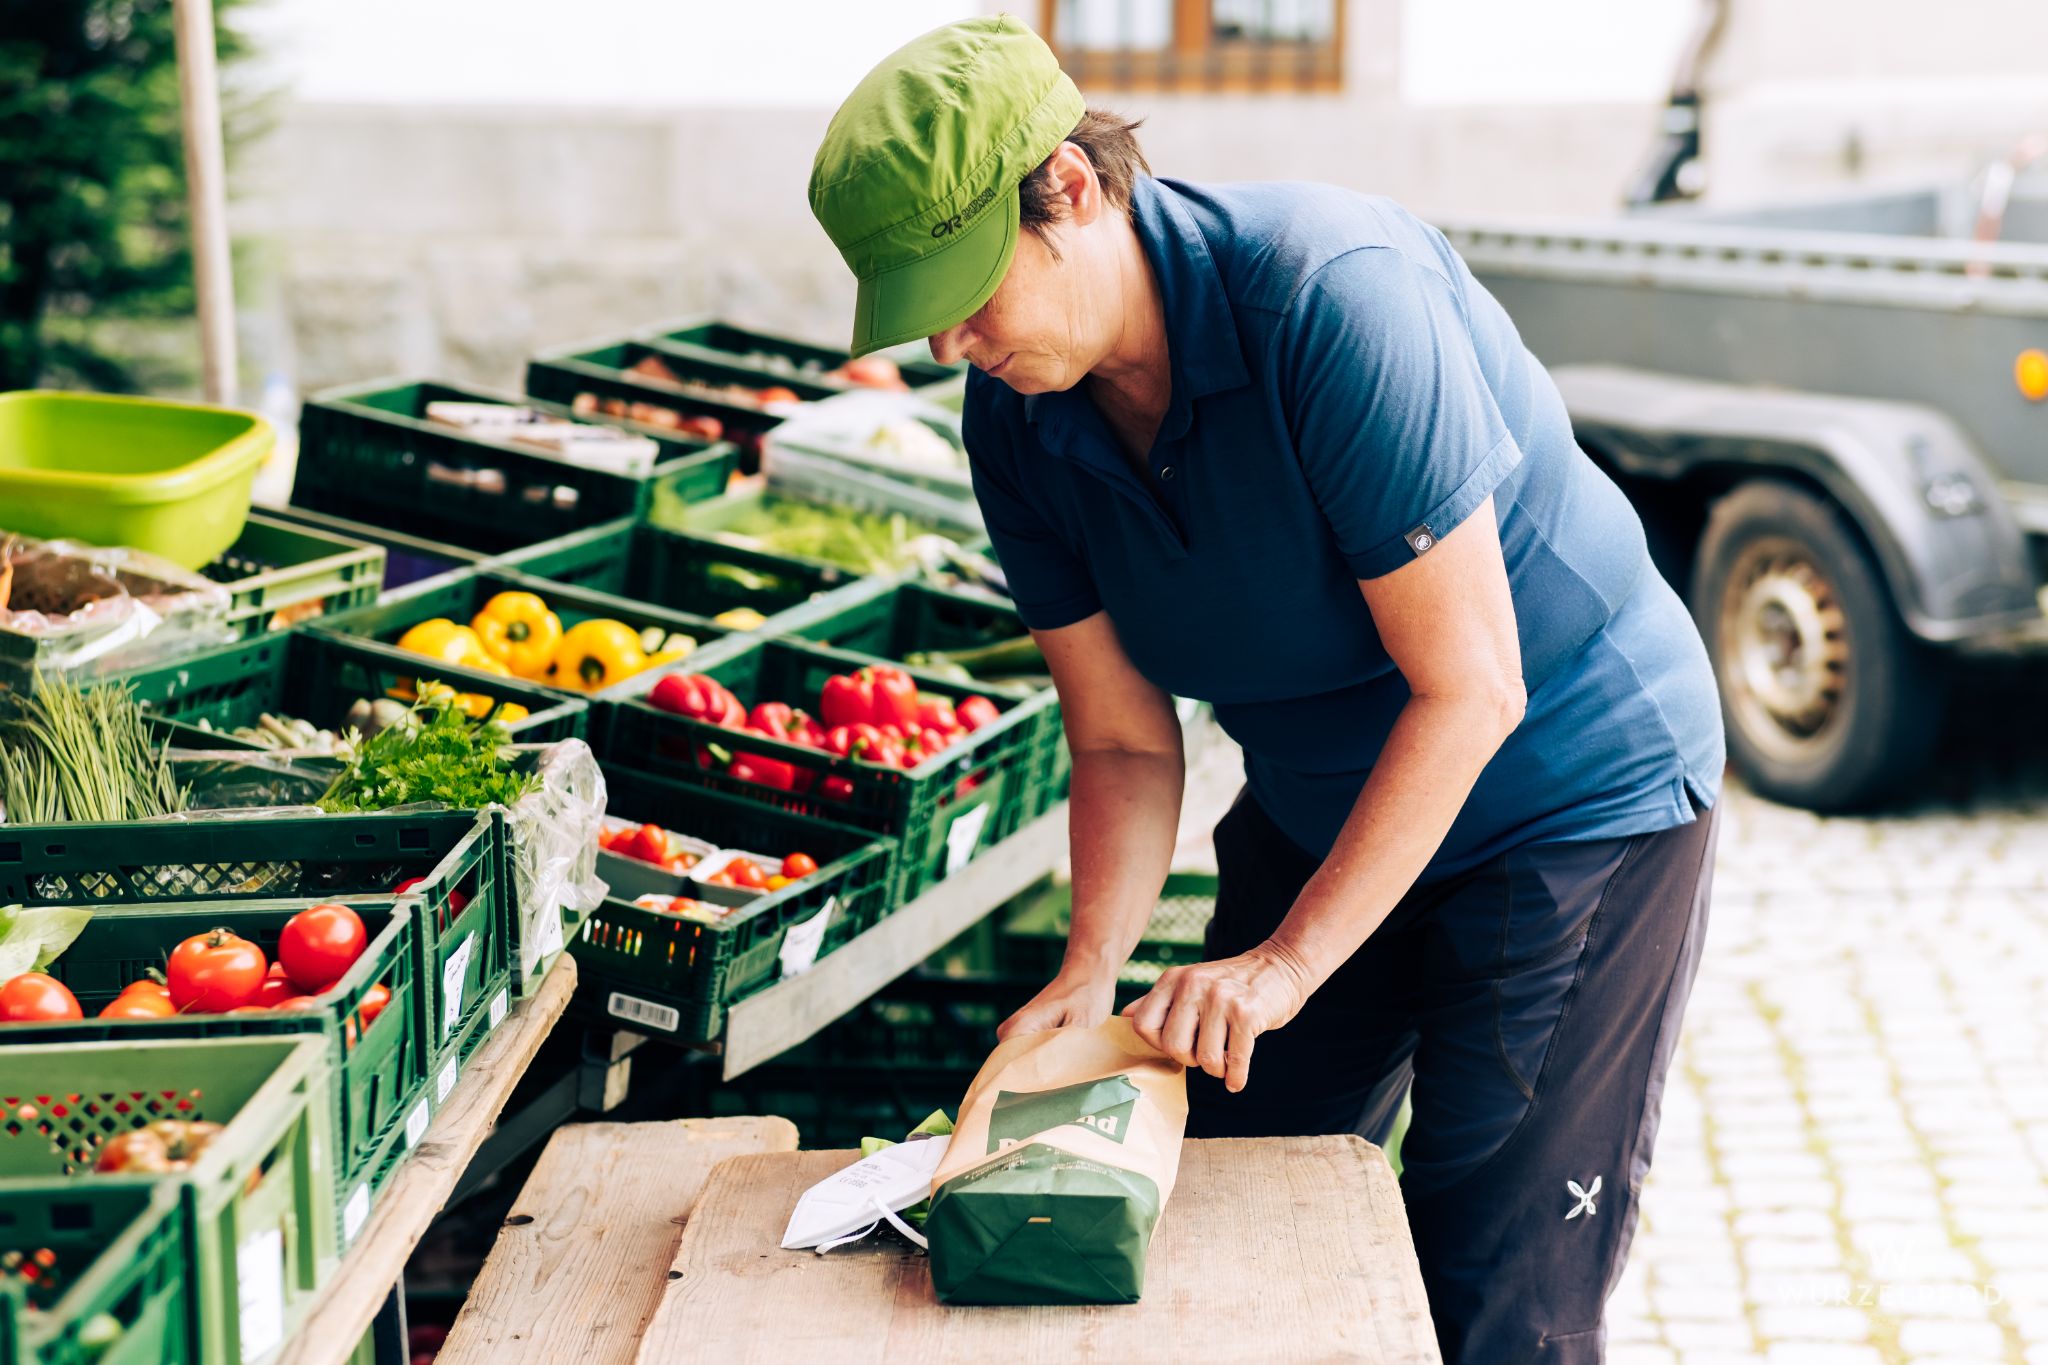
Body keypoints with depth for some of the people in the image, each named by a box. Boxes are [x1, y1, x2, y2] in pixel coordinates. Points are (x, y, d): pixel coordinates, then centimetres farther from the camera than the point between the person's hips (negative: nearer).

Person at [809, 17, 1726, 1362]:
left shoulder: (1333, 293, -31)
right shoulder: (1017, 422, -9)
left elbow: (1468, 689, -28)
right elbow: (1126, 745, -3)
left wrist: (1284, 962, -27)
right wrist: (1091, 973, -19)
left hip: (1577, 793, -6)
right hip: (1315, 809, 7)